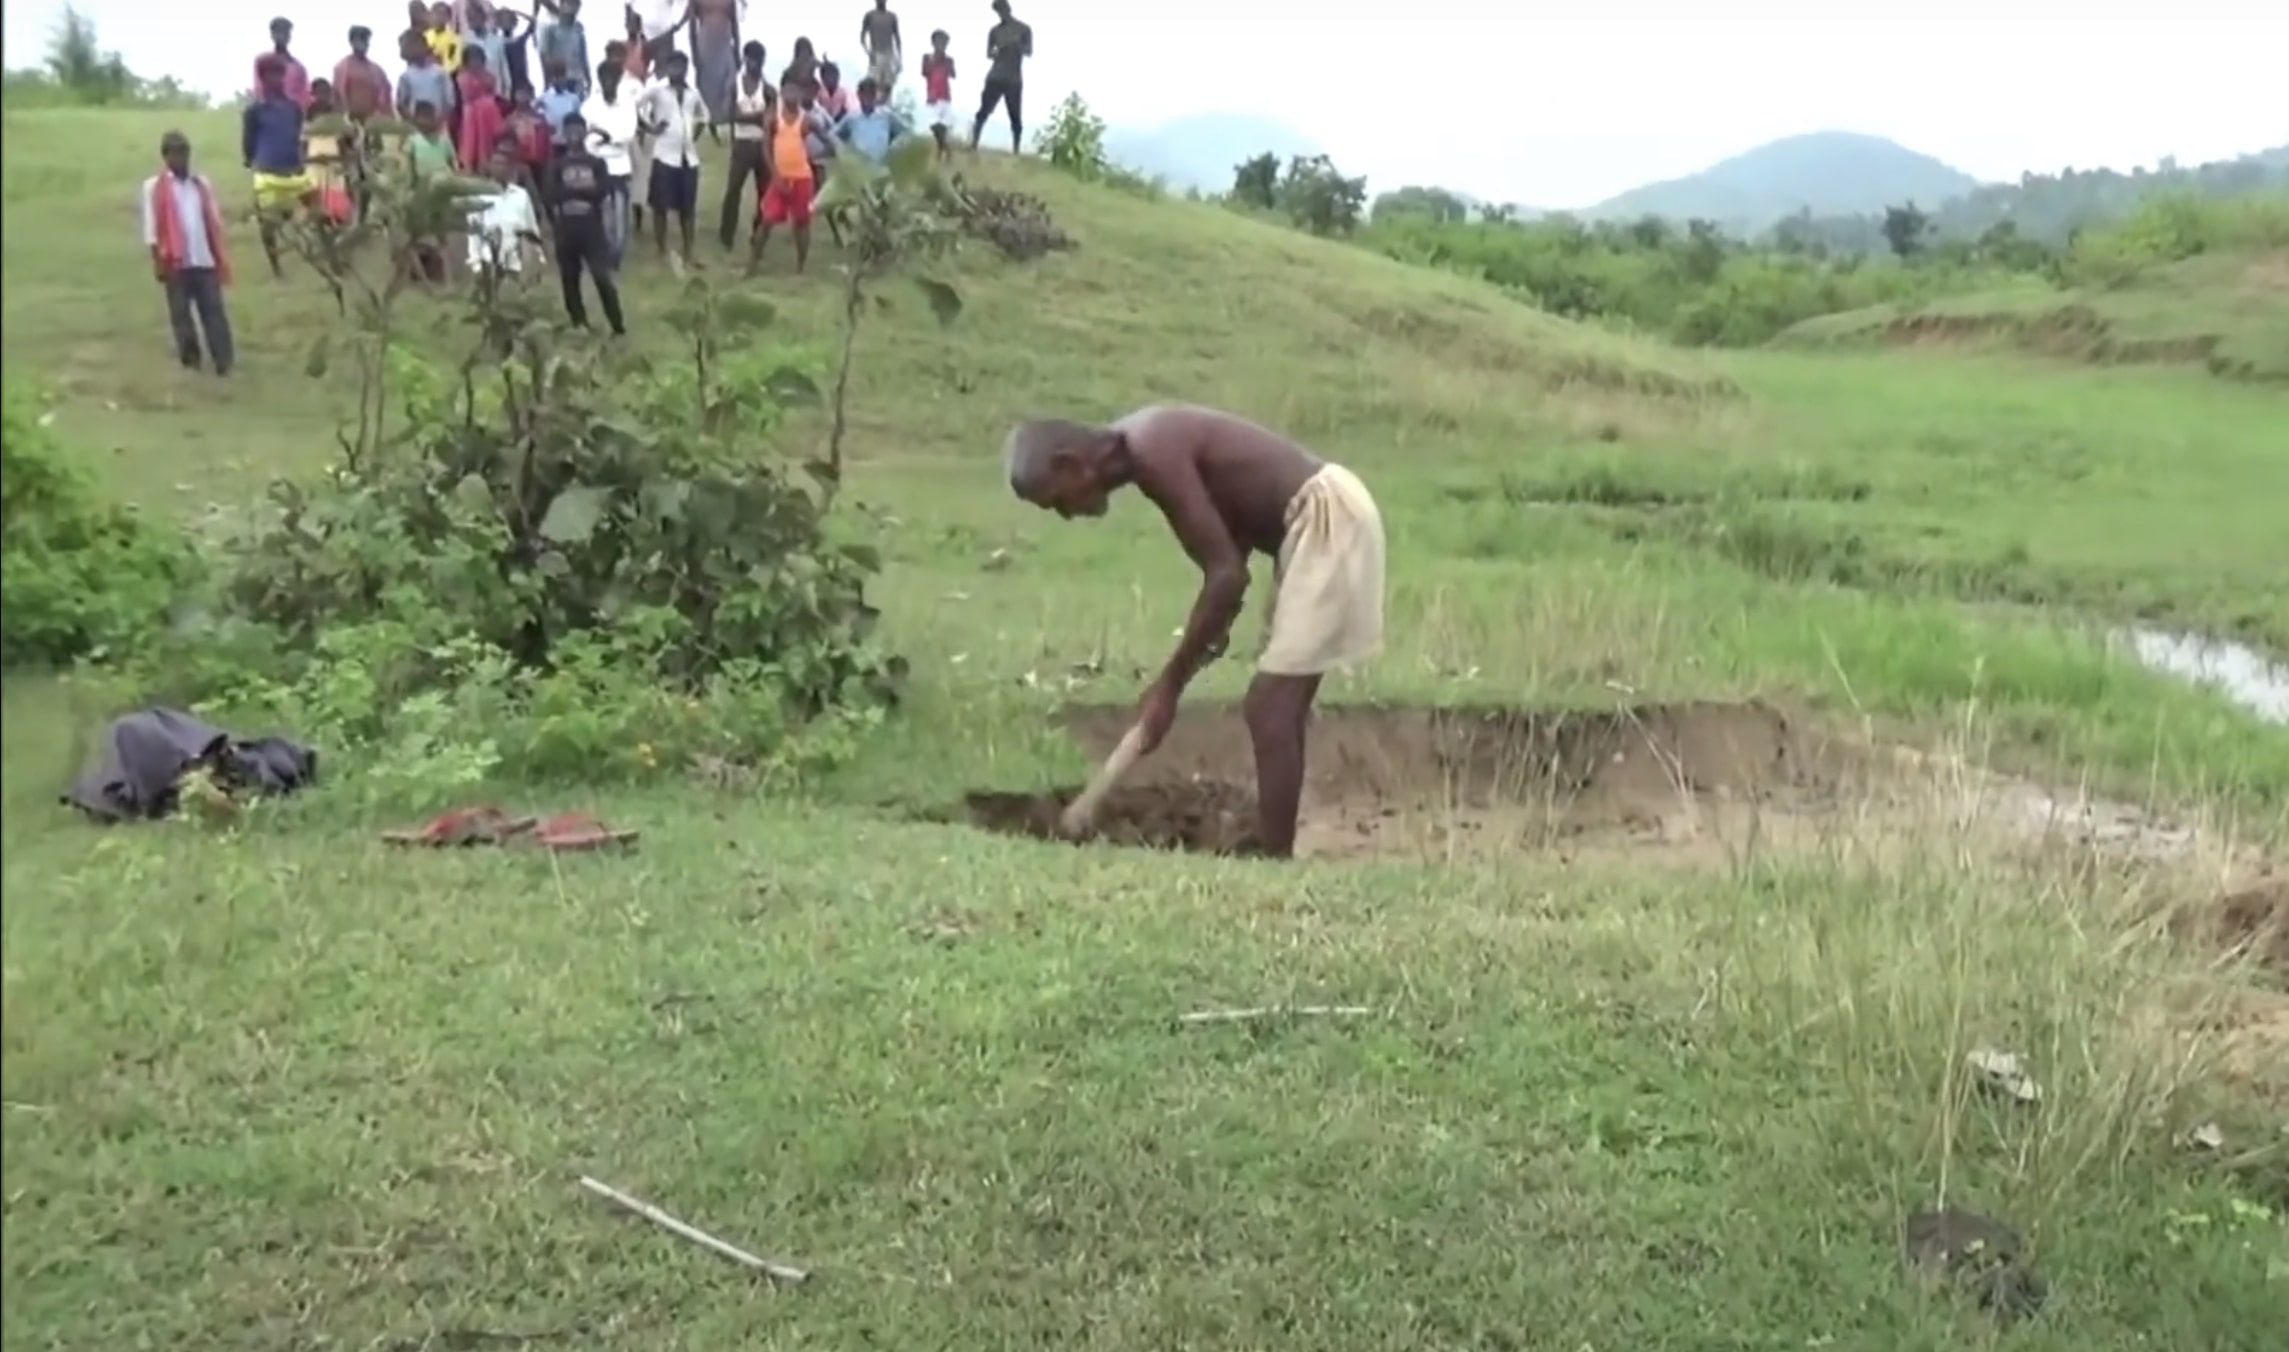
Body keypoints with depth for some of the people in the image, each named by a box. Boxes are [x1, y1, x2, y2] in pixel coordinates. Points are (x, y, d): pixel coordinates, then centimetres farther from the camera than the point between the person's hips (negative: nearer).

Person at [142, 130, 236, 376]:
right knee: (180, 312, 5)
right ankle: (190, 359, 12)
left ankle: (224, 360, -2)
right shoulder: (154, 187, 1)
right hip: (176, 263, -2)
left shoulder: (202, 184, 12)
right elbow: (151, 227, -2)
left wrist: (221, 259, 9)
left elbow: (215, 222, 13)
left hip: (205, 260, 2)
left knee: (214, 310, -1)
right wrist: (158, 261, -7)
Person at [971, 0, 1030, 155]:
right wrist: (997, 50, -13)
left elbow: (1029, 51, -1)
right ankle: (973, 145, -8)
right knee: (983, 111, -7)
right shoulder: (994, 30, 10)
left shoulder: (1024, 28, 6)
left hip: (1014, 79, -1)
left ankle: (1016, 150, 0)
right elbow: (988, 54, 9)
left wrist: (1017, 45, -21)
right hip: (995, 77, 1)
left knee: (1015, 116, -3)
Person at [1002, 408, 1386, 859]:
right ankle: (1275, 858, 18)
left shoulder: (1151, 453, -20)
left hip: (1329, 519, -10)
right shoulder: (1142, 444, 9)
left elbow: (1227, 574, -22)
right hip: (1318, 519, 10)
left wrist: (1169, 686, -16)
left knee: (1269, 709, -9)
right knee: (1276, 709, 12)